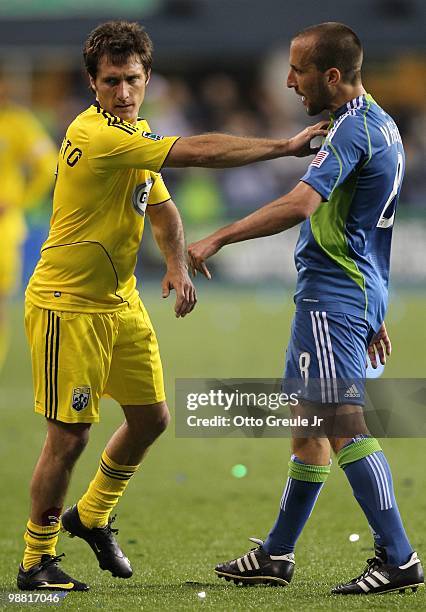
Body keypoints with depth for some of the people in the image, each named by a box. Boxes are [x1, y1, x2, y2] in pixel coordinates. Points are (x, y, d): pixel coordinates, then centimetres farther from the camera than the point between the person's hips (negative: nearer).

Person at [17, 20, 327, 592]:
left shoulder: (136, 135, 9)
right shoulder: (94, 134, -23)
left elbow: (163, 210, 23)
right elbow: (198, 152, -27)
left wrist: (178, 264, 4)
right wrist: (285, 146, -23)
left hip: (121, 302, 9)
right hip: (68, 305, -9)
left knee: (151, 416, 12)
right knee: (69, 436, -5)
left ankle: (92, 517, 33)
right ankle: (36, 562, 9)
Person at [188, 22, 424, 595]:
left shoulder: (352, 128, -17)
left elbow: (299, 204, -30)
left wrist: (216, 240, -29)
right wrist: (375, 316, 27)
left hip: (333, 294, -11)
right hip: (361, 291, 11)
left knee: (344, 422, -12)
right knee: (309, 421, 15)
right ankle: (277, 554, 24)